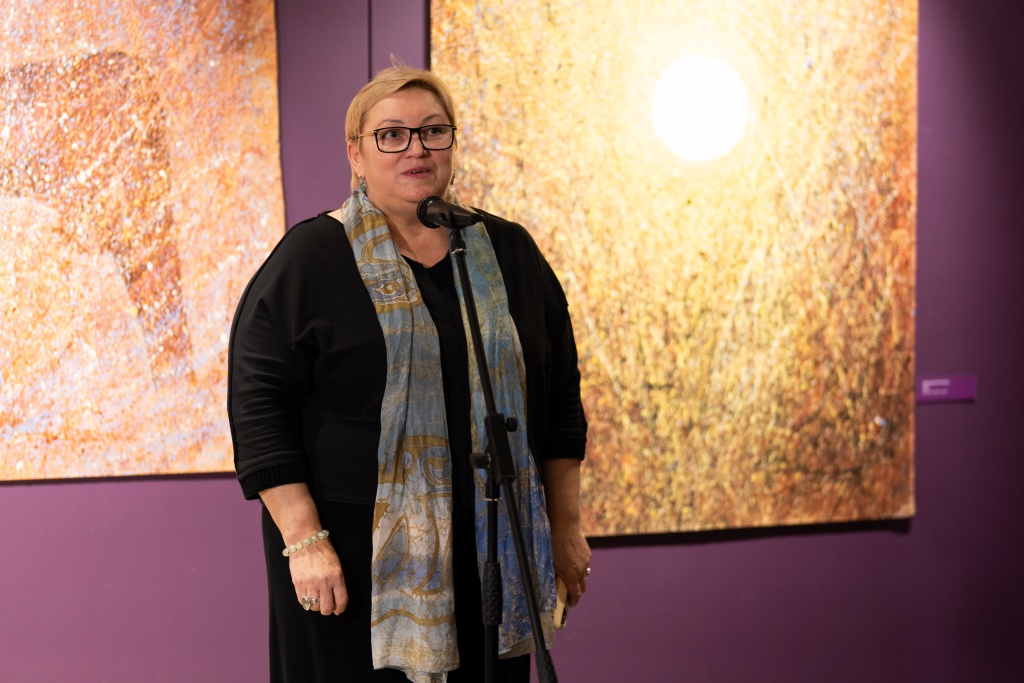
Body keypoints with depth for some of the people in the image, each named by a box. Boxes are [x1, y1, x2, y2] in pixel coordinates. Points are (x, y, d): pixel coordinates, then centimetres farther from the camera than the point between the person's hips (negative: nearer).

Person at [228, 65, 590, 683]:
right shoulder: (309, 260, -3)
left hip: (490, 557, 4)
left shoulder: (509, 254, 9)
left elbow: (560, 399, 14)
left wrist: (566, 527, 12)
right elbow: (259, 407, -7)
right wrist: (302, 539, -14)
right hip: (355, 565, -3)